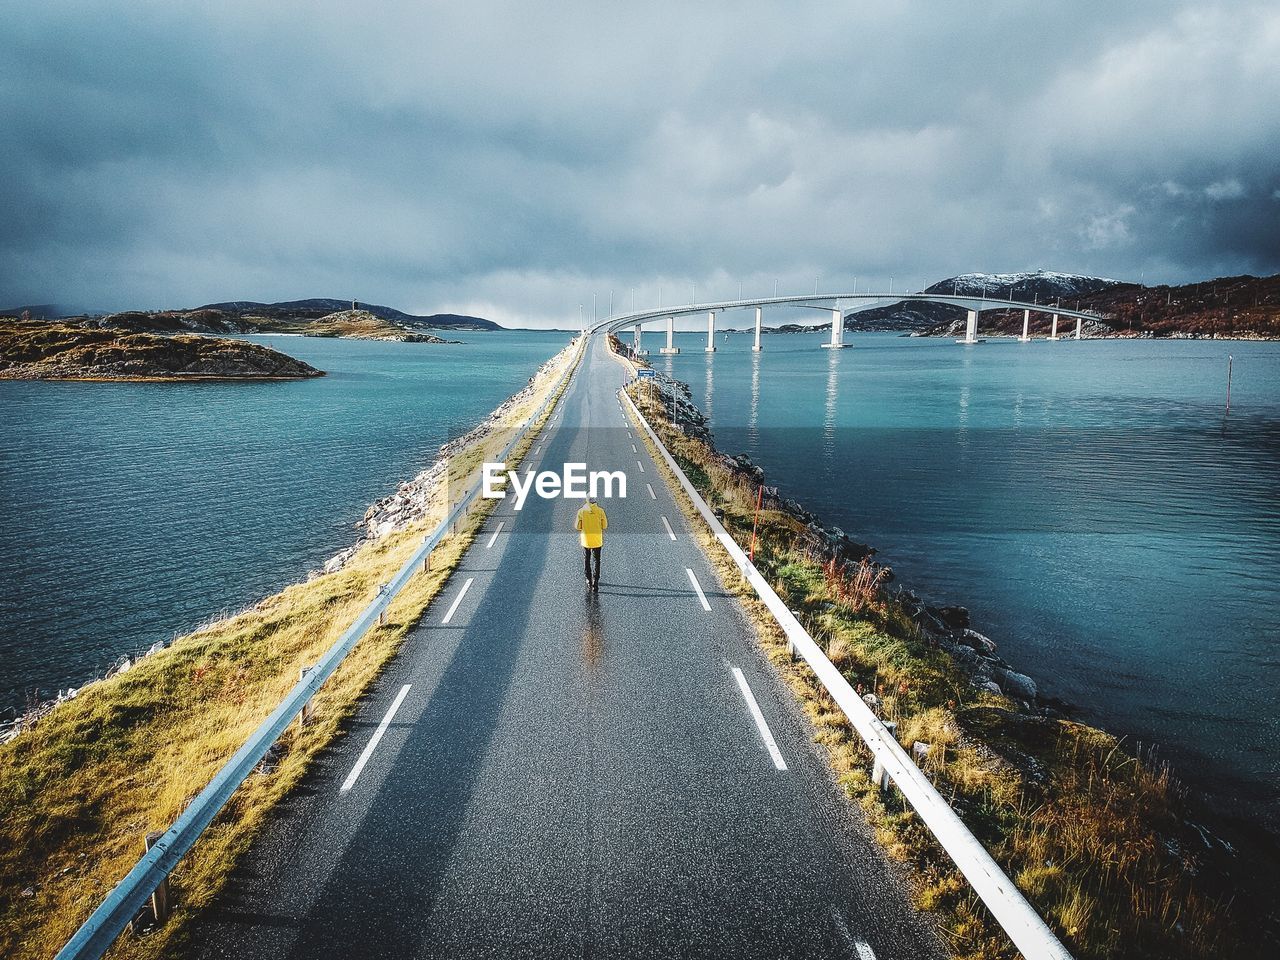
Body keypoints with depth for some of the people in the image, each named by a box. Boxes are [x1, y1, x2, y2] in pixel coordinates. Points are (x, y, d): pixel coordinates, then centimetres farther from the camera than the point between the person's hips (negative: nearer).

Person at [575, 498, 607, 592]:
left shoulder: (581, 511, -9)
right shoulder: (600, 511, -8)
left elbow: (577, 527, -6)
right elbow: (605, 526, -4)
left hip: (585, 540, 0)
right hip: (597, 540, 0)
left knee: (586, 561, 16)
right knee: (596, 562, 8)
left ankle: (589, 582, 20)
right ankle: (595, 584, 3)